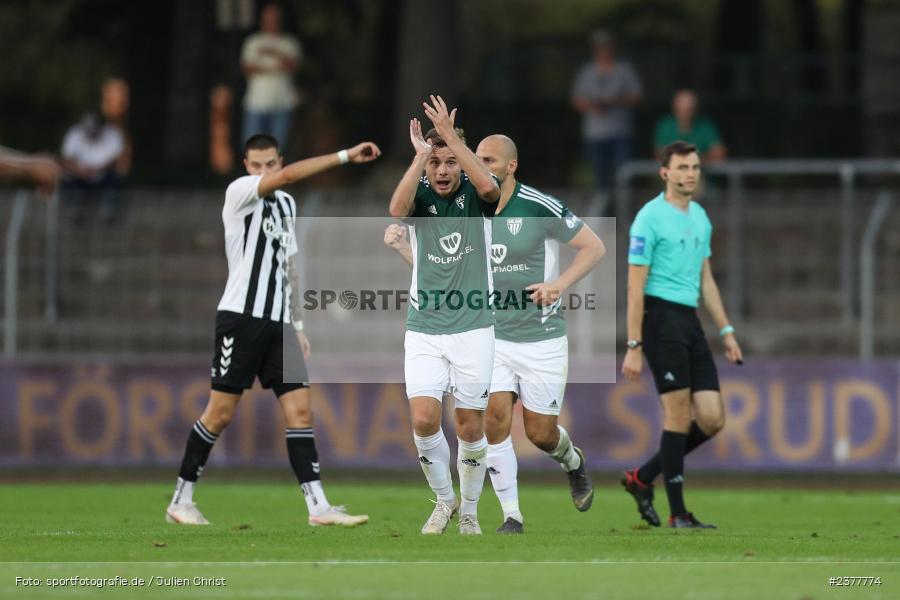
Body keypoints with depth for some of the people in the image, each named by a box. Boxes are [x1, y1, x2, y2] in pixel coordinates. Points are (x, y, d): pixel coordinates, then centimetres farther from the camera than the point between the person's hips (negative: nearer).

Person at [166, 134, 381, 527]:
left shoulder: (286, 204, 18)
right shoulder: (239, 192, -5)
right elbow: (288, 176, -22)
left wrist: (297, 325, 19)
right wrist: (346, 156, -23)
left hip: (277, 323, 7)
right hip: (241, 316, -6)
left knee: (300, 410, -3)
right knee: (221, 413, -6)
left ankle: (318, 506, -8)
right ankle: (180, 501, 5)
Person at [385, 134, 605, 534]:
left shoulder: (539, 207, -13)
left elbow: (594, 247, -7)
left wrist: (559, 284, -19)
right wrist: (402, 246, -6)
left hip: (541, 338, -4)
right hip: (493, 336, 4)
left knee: (540, 433, 2)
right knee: (494, 419, -12)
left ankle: (573, 463, 38)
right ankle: (511, 518, -3)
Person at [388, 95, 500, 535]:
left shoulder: (475, 194, -2)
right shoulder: (420, 195, 0)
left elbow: (489, 185, -27)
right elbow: (397, 209, -24)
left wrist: (451, 136, -26)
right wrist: (420, 153, -27)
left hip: (473, 329, -1)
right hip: (424, 329, 1)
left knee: (470, 427, 3)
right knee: (424, 420, -11)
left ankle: (468, 512, 22)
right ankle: (443, 501, 12)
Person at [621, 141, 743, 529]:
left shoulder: (700, 218, 15)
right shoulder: (650, 218, -8)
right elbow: (635, 286, -10)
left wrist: (726, 331, 17)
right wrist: (633, 347, -14)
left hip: (690, 321, 8)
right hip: (661, 317, -8)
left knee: (712, 419, 1)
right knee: (678, 414, -8)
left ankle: (642, 478, 17)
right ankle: (677, 513, -1)